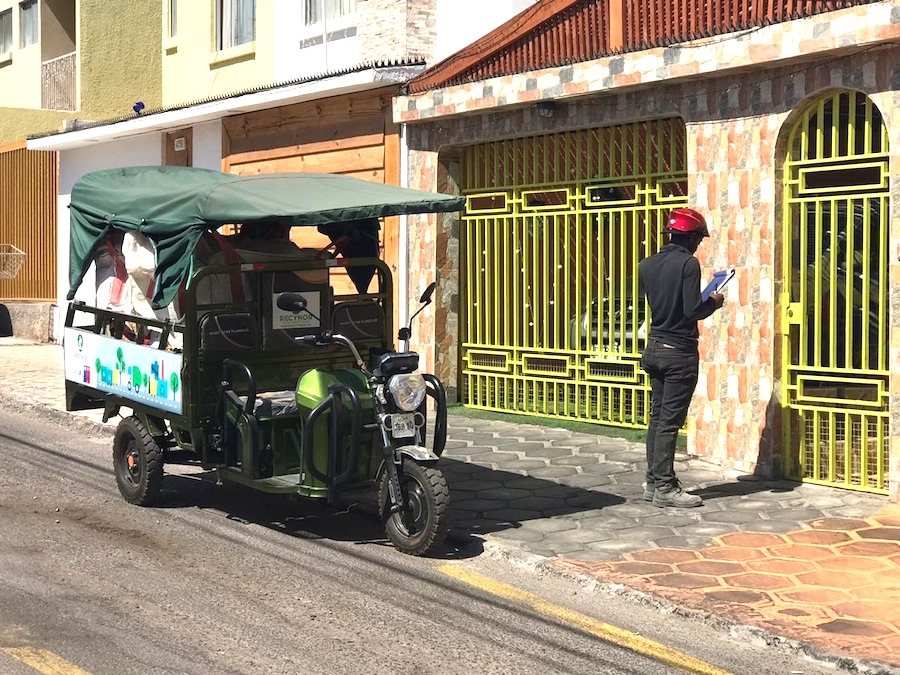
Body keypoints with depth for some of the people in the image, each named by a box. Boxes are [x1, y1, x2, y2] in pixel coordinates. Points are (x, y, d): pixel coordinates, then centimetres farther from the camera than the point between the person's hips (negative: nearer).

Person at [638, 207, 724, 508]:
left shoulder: (647, 265, 8)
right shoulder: (688, 263, -14)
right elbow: (693, 311, -19)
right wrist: (714, 302, 1)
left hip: (654, 347, 8)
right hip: (680, 351, -7)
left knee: (657, 417, 12)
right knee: (670, 421, -4)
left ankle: (653, 482, 16)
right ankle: (665, 488, 0)